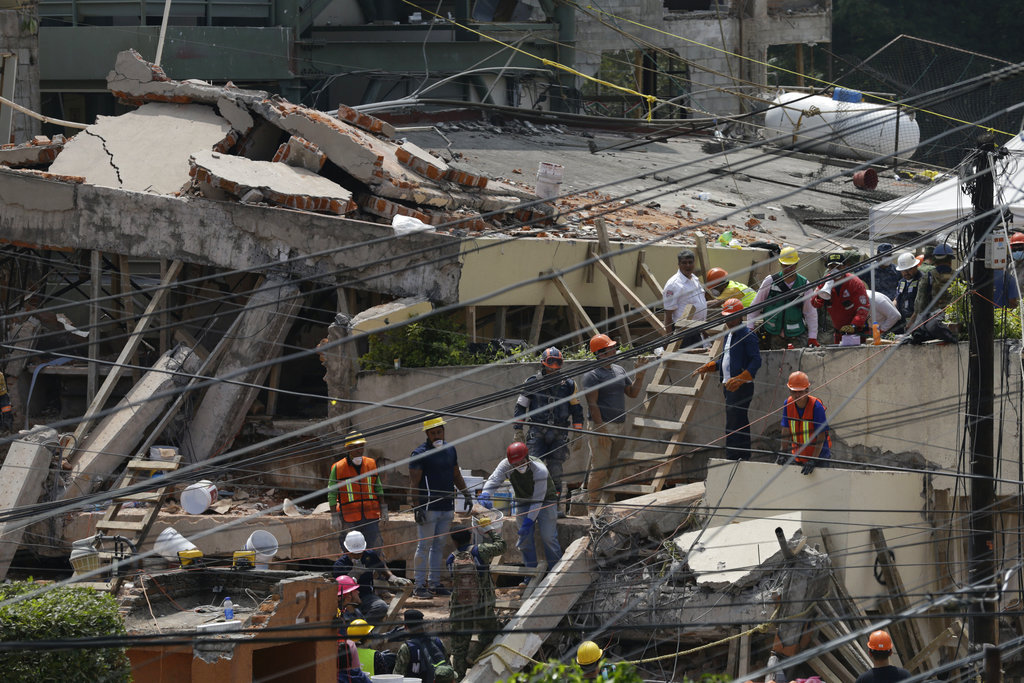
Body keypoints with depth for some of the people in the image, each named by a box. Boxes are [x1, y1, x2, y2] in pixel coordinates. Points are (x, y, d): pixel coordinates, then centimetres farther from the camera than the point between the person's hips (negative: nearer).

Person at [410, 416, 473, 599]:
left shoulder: (450, 450, 13)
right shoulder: (420, 453, -7)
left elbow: (456, 475, 25)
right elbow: (415, 483, -10)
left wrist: (466, 493, 16)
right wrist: (417, 507, -16)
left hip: (447, 507, 6)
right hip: (428, 507, -6)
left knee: (439, 546, 10)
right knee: (424, 546, -5)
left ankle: (434, 583, 16)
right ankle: (419, 586, -3)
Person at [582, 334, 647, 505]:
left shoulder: (619, 370, 16)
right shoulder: (592, 375, -8)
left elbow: (633, 393, 22)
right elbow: (592, 404, -14)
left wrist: (639, 376, 6)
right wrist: (600, 429, -20)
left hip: (620, 425, 8)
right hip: (602, 425, -8)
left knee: (615, 468, 9)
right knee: (599, 470, -8)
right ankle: (593, 506, -5)